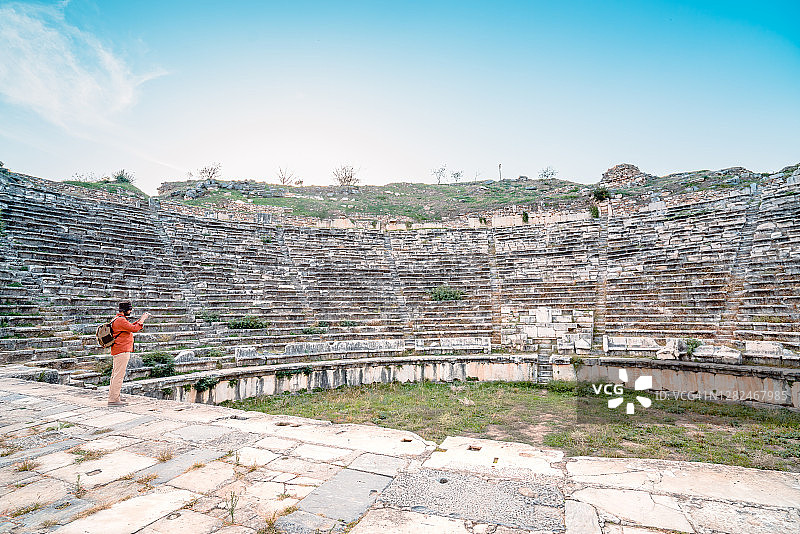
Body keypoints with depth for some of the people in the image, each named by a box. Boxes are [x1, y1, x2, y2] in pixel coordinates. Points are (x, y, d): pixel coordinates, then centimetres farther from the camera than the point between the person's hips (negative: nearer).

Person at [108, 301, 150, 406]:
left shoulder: (118, 319, 19)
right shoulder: (121, 320, -15)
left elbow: (131, 326, 23)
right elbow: (134, 328, -22)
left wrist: (142, 318, 15)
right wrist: (142, 319, -12)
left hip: (118, 351, 11)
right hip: (122, 351, -11)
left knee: (116, 375, 14)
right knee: (119, 375, -9)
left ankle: (113, 397, 21)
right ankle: (113, 399, -6)